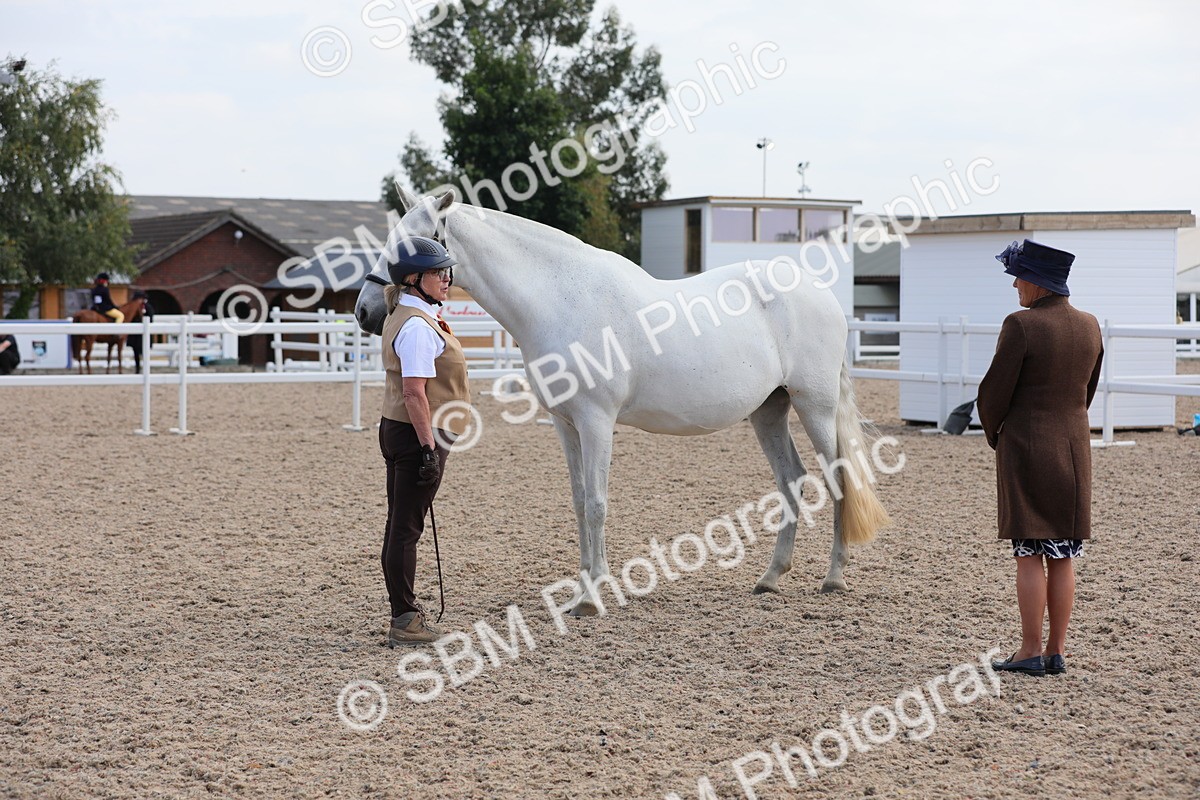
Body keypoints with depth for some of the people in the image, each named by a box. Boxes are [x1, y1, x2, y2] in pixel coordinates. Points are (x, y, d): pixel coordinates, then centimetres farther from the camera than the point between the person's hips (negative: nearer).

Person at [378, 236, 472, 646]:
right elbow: (414, 393, -25)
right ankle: (404, 621, 1)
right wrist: (429, 448, -25)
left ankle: (406, 612, 25)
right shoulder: (417, 326, -19)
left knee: (401, 526, 15)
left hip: (398, 430, 11)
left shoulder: (405, 316, 14)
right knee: (406, 528, -5)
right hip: (415, 435, -11)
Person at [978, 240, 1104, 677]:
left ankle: (1031, 651, 1)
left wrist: (994, 435, 7)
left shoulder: (1021, 325, -15)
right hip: (1074, 448, 6)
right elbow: (1087, 390, 14)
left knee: (1029, 554, -1)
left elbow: (995, 390, -10)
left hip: (1026, 448, -6)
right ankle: (1056, 650, 13)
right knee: (1063, 557, 9)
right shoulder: (1089, 326, 5)